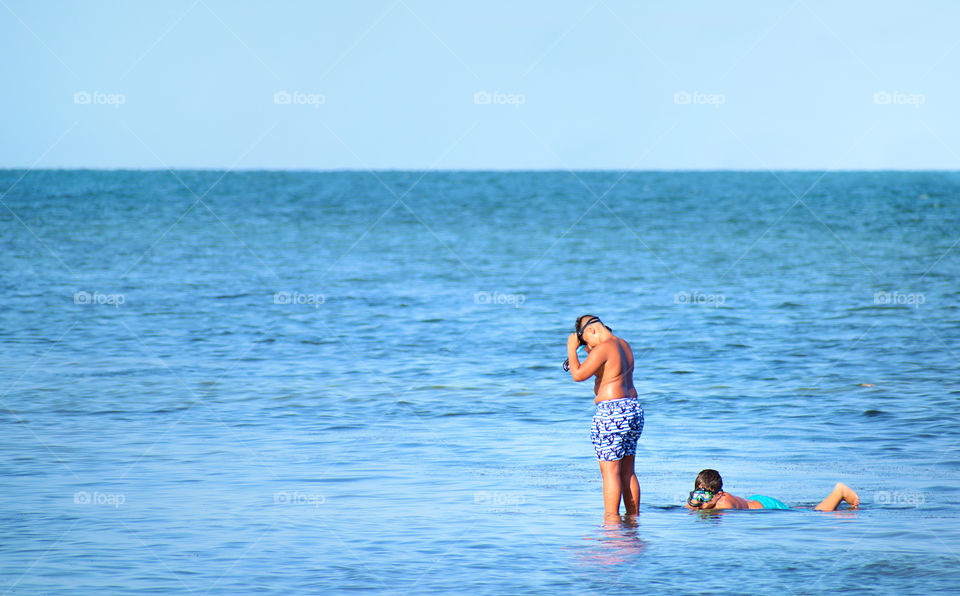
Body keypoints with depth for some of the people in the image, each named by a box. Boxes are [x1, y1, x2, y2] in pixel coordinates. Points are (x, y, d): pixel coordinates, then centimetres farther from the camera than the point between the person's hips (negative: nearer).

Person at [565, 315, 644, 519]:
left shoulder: (604, 348, -14)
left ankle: (611, 517, -8)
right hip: (634, 408, 9)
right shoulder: (624, 345, 15)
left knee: (610, 472, -6)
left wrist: (572, 349, -6)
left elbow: (578, 375, -17)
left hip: (612, 411, -9)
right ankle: (634, 516, 15)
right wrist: (589, 352, 27)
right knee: (627, 471, 13)